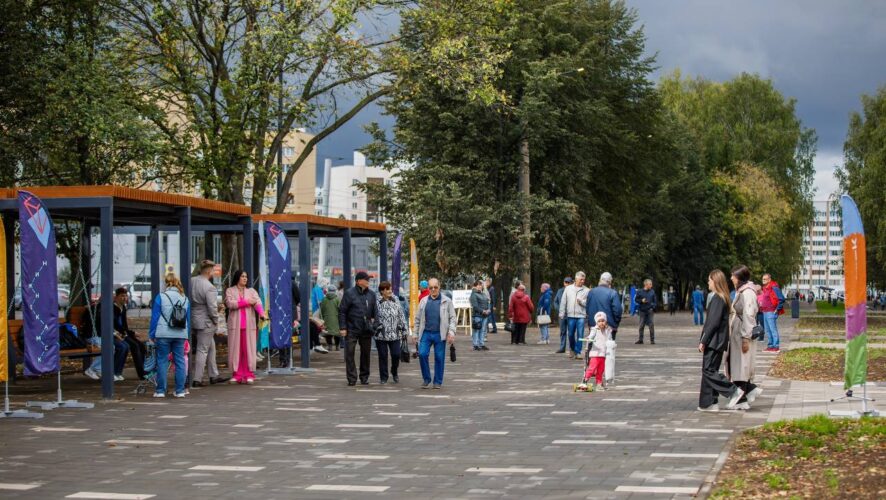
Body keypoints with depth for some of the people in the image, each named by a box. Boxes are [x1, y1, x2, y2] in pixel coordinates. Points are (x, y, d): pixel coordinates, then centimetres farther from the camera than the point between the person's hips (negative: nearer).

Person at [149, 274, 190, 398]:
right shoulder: (185, 299, 8)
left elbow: (155, 317, -4)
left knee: (162, 361, 3)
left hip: (163, 335, -3)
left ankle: (160, 390, 6)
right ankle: (180, 390, 7)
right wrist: (187, 335, 21)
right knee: (180, 361, 7)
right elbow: (188, 319, 14)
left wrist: (152, 334, 4)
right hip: (180, 335, 3)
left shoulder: (160, 297, -5)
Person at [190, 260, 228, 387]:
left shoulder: (191, 282, 2)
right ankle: (196, 380, 3)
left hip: (194, 319, 8)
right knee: (202, 350, 0)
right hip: (205, 322, -8)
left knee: (211, 347, 19)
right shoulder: (209, 287, -22)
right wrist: (216, 321, -7)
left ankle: (214, 376, 25)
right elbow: (212, 308, -22)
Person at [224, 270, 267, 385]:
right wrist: (246, 302, -11)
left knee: (248, 349, -3)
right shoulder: (230, 291, 8)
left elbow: (258, 302, -5)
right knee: (236, 349, -2)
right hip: (235, 324, -1)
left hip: (248, 324, 1)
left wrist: (262, 313, -25)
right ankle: (237, 374, 3)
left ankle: (249, 374, -1)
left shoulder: (251, 291, 12)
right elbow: (230, 303, -10)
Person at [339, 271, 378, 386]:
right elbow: (342, 311, -4)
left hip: (366, 330, 4)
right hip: (352, 329, -4)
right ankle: (351, 378, 3)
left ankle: (364, 377, 20)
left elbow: (375, 311, 14)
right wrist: (342, 327, -9)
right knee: (349, 354, -3)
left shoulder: (371, 294, 8)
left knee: (366, 354, 9)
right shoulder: (349, 293, -5)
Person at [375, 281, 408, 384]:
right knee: (383, 356, 4)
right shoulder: (377, 302, -6)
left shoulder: (395, 301, 8)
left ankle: (394, 373, 26)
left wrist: (404, 330, 12)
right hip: (381, 335, -3)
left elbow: (401, 316, 13)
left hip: (395, 334, 3)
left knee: (396, 355, 0)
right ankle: (383, 377, 16)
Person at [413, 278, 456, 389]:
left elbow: (452, 318, 1)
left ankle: (438, 382, 14)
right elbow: (418, 319, 14)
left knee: (439, 358, 2)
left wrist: (451, 332, -11)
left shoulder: (447, 301, 3)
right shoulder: (423, 301, 11)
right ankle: (426, 379, 7)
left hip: (440, 334, -2)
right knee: (422, 354, -10)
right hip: (426, 333, 2)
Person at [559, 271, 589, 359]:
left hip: (581, 316, -2)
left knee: (580, 335, -5)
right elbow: (563, 302, 8)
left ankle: (577, 352, 2)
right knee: (570, 334, 10)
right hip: (570, 315, 2)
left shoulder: (586, 290, 2)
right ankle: (572, 349, 30)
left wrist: (581, 301, -17)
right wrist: (562, 314, 4)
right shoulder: (568, 289, 8)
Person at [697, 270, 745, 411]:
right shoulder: (723, 298, 15)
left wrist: (703, 341, -17)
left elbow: (714, 322, -21)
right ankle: (709, 403, 11)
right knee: (709, 370, 10)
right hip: (717, 341, 10)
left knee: (709, 370, -8)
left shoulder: (717, 299, -16)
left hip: (714, 341, -10)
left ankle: (734, 391, -8)